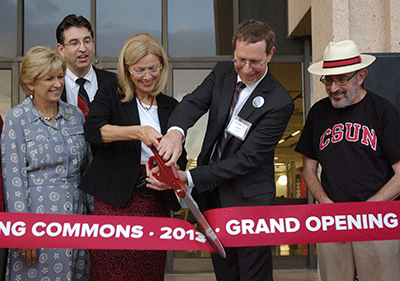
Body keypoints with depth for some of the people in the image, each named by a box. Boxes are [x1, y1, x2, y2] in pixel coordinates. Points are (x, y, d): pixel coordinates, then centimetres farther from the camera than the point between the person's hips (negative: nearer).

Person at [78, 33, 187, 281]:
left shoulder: (171, 107, 14)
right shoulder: (111, 94, 4)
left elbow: (180, 157, 16)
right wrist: (137, 132, -29)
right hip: (114, 200, -3)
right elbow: (93, 129, -15)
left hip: (157, 203, 3)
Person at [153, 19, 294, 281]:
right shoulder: (223, 72, 2)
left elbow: (246, 158, -22)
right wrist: (176, 130, -38)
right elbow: (195, 101, -12)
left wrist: (187, 178, -28)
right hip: (211, 194, 6)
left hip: (248, 200, -6)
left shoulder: (280, 103, -18)